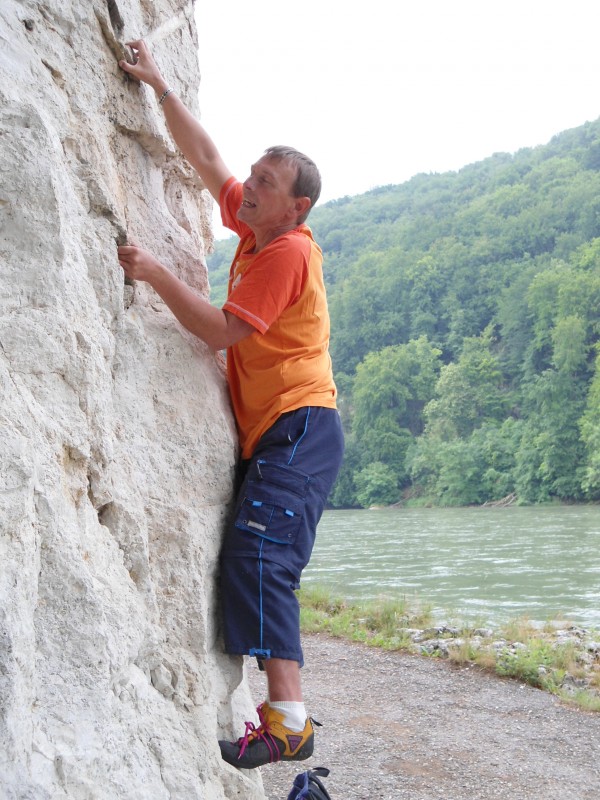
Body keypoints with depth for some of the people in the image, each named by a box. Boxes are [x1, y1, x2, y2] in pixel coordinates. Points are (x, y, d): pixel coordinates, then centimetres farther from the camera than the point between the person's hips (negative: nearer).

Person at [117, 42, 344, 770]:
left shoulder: (287, 252, -12)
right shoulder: (255, 230, 13)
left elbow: (221, 331, -17)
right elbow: (204, 157, 21)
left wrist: (157, 275, -14)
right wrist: (159, 87, 19)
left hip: (300, 426, -10)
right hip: (270, 431, 10)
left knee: (257, 554, -22)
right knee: (250, 561, 6)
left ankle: (288, 722, -25)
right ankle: (283, 711, 9)